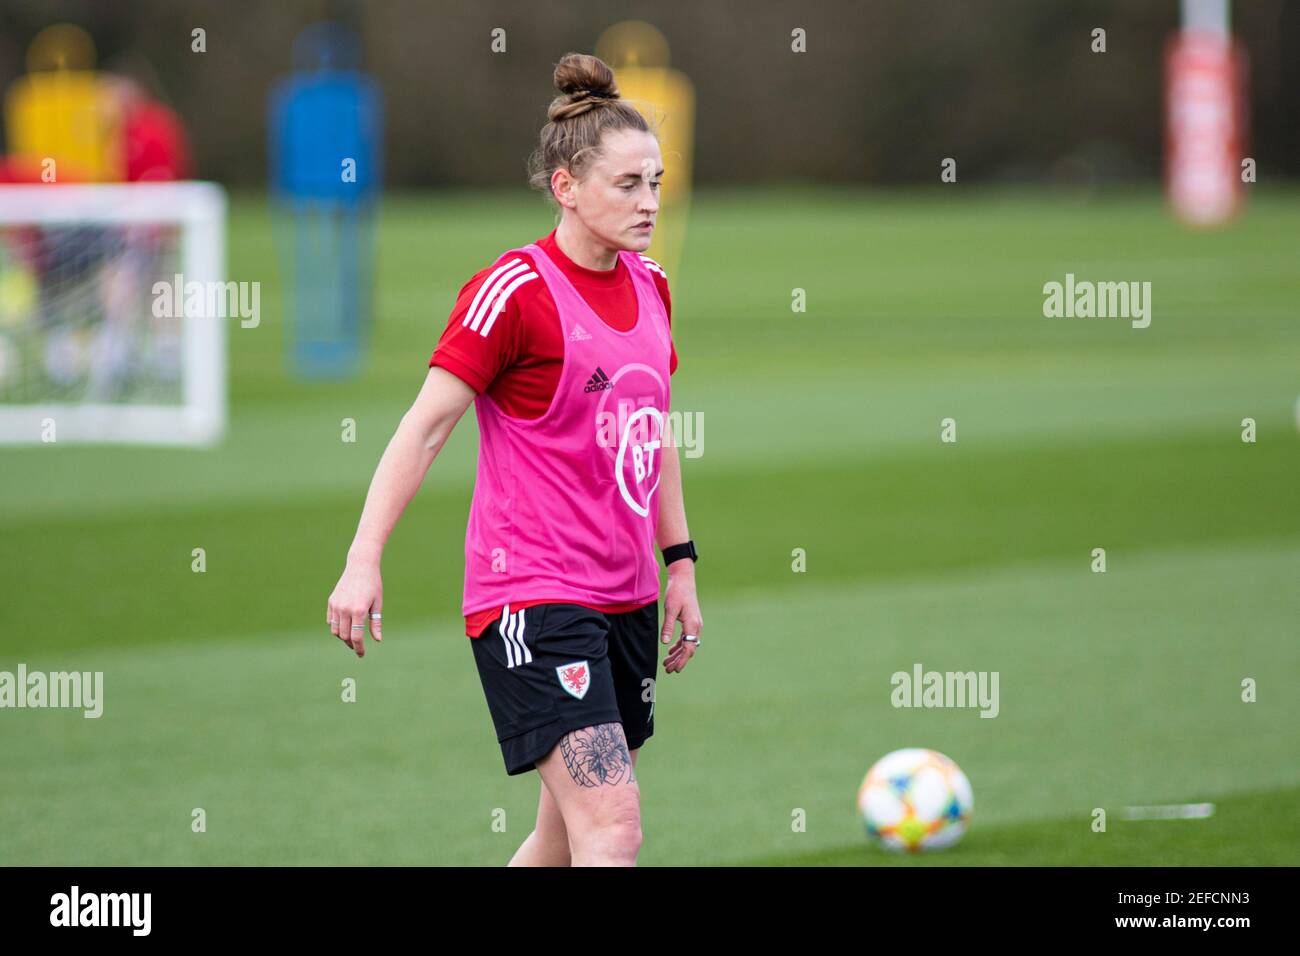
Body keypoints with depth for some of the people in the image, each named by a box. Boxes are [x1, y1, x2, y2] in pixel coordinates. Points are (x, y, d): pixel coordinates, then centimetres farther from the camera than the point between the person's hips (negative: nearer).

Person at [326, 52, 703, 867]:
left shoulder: (648, 284, 10)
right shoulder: (515, 290, -12)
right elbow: (427, 426, -12)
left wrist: (680, 561, 19)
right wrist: (365, 562, -17)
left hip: (628, 598, 8)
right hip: (532, 596, -8)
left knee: (571, 835, 12)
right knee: (612, 824, -19)